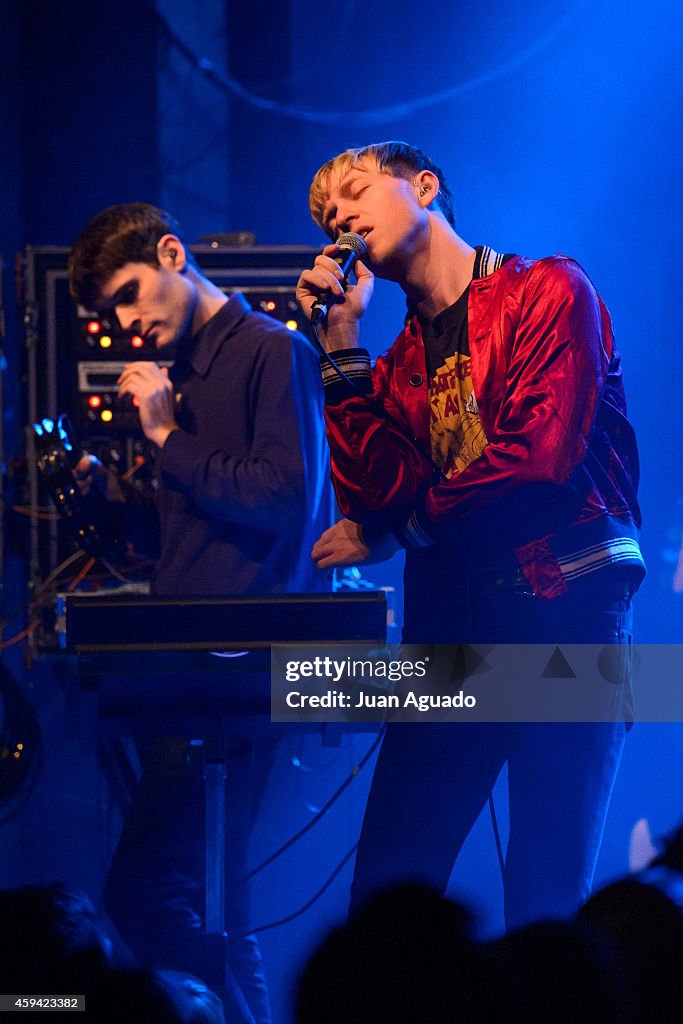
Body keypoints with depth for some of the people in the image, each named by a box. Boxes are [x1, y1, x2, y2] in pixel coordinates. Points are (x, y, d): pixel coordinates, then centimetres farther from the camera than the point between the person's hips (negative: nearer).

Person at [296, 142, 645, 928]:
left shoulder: (548, 292, 0)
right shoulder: (402, 362, 18)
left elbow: (539, 455, -12)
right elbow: (378, 493, 3)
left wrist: (398, 533, -2)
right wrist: (342, 346, 2)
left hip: (564, 607, -6)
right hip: (452, 626, 6)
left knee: (546, 905, -8)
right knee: (385, 892, -2)